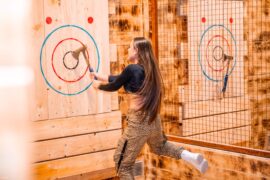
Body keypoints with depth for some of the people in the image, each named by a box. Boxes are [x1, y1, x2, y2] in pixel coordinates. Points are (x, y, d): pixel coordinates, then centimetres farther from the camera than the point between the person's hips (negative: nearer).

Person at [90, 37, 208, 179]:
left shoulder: (131, 69, -15)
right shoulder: (148, 69, 10)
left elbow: (114, 86, 0)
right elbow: (119, 79, 21)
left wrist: (99, 86, 21)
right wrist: (100, 76, 31)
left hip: (138, 122, -8)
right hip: (153, 120, 9)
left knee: (123, 165, 5)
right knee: (159, 146, 37)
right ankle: (189, 156, 15)